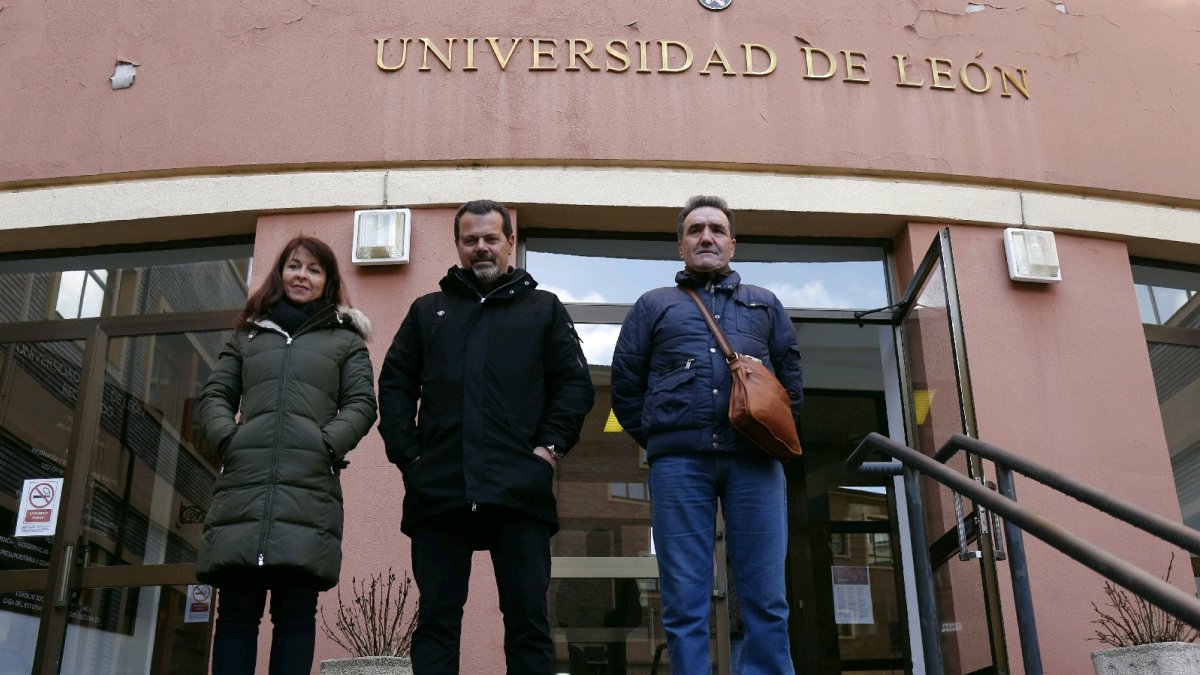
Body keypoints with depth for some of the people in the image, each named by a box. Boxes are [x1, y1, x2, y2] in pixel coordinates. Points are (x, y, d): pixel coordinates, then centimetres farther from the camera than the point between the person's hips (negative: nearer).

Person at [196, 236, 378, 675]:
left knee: (296, 612, -3)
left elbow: (361, 404, 8)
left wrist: (328, 444, -10)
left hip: (309, 486, -2)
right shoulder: (248, 335, 24)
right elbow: (214, 396, 17)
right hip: (243, 481, 2)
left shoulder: (346, 339, 18)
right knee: (236, 609, -1)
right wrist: (226, 439, -3)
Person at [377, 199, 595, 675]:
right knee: (437, 617, 3)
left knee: (528, 618, 0)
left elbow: (575, 383, 9)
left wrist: (551, 447, -5)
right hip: (438, 488, 2)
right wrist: (406, 453, 1)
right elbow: (395, 385, 15)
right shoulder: (427, 311, 21)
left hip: (520, 491, -1)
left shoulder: (543, 309, 16)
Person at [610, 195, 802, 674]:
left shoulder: (764, 304, 24)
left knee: (766, 599, -1)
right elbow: (625, 387, 15)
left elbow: (791, 379, 18)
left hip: (754, 460, 1)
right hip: (679, 462, -1)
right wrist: (658, 440, 6)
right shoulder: (654, 305, 20)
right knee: (684, 603, -2)